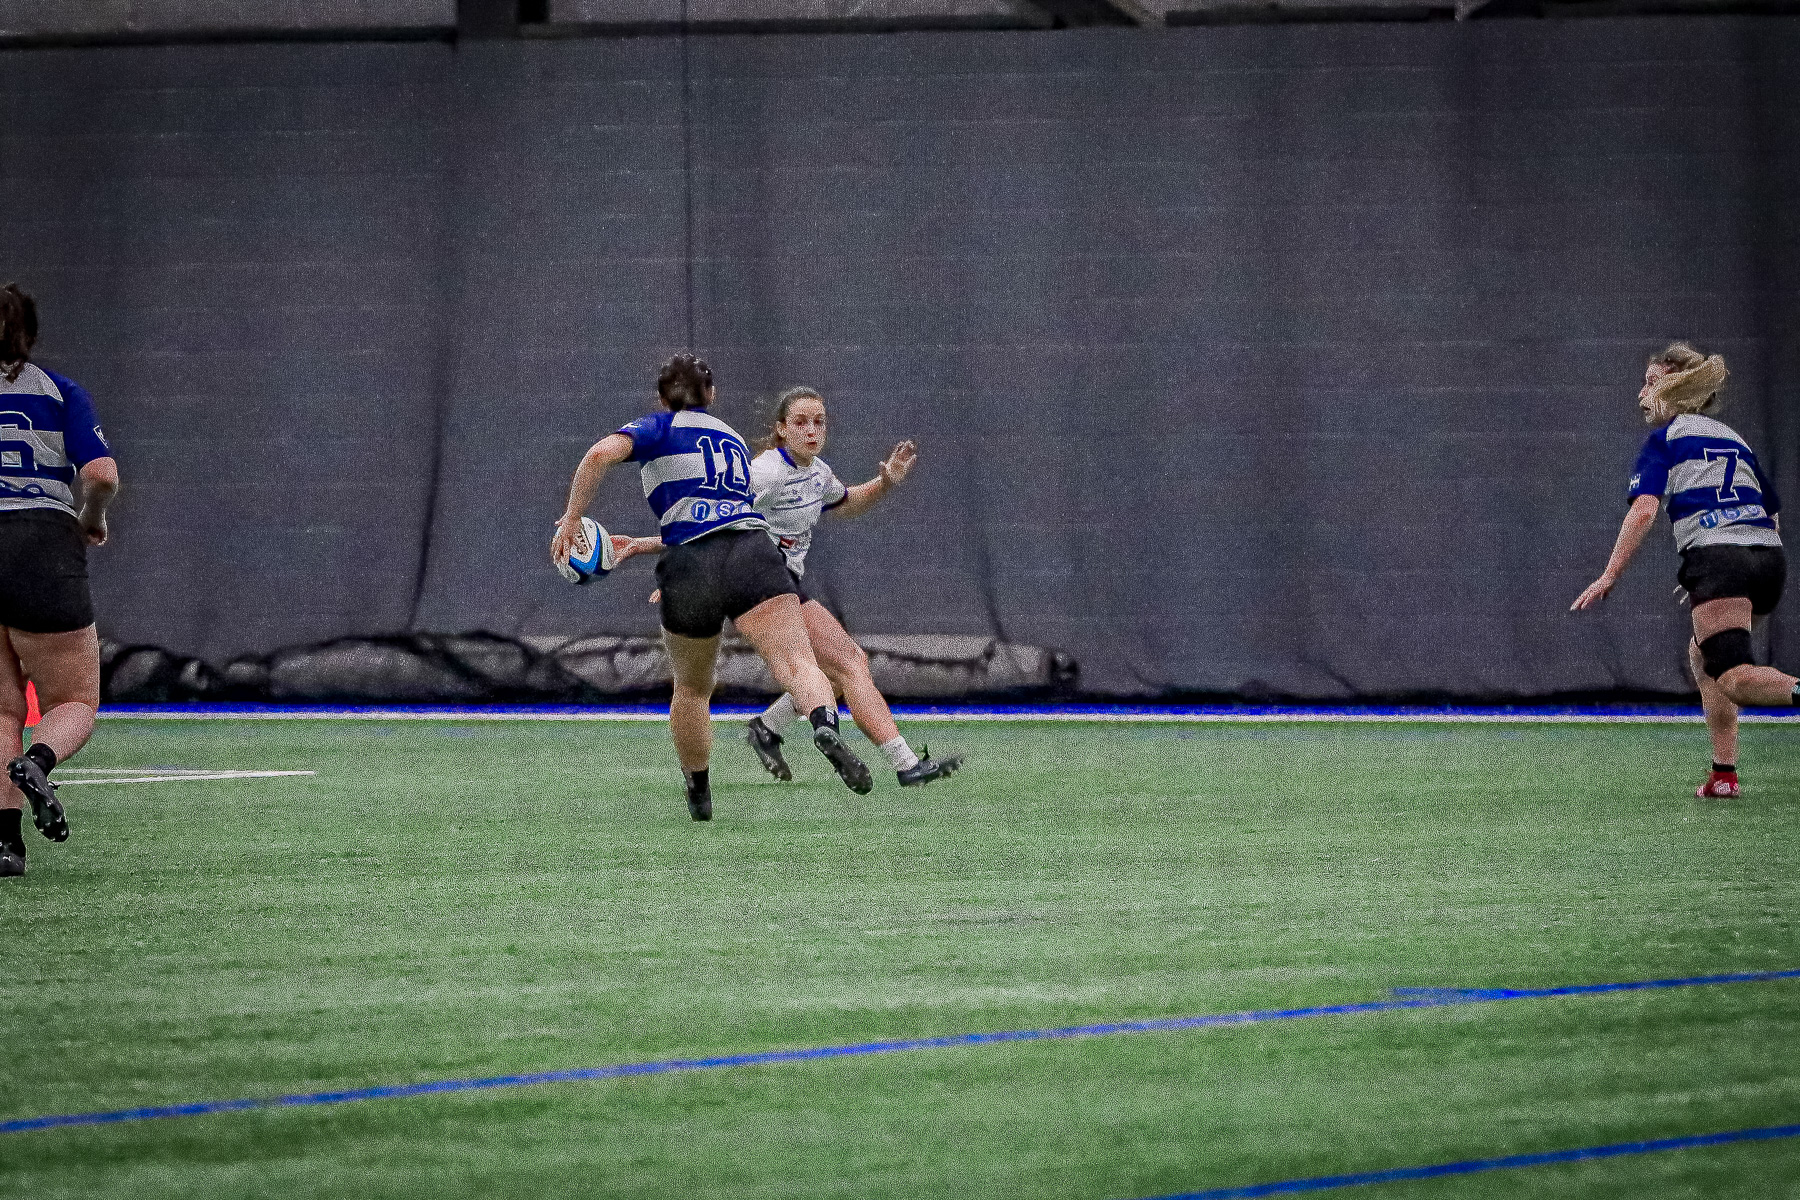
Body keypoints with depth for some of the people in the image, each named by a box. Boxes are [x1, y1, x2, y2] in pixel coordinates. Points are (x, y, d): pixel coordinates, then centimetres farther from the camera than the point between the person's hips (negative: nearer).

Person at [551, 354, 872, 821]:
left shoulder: (659, 429, 16)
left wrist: (572, 517, 2)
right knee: (797, 663, -19)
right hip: (754, 551, 2)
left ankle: (699, 796, 33)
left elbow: (601, 454, -6)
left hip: (691, 571, -2)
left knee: (692, 689, 22)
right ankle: (826, 728, -50)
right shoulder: (732, 438, 32)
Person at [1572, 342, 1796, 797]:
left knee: (1735, 679, -17)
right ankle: (1723, 773, 18)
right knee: (1703, 656, 25)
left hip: (1717, 554, -7)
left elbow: (1644, 510, -7)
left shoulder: (1665, 439, 8)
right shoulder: (1734, 439, 27)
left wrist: (1609, 576, -7)